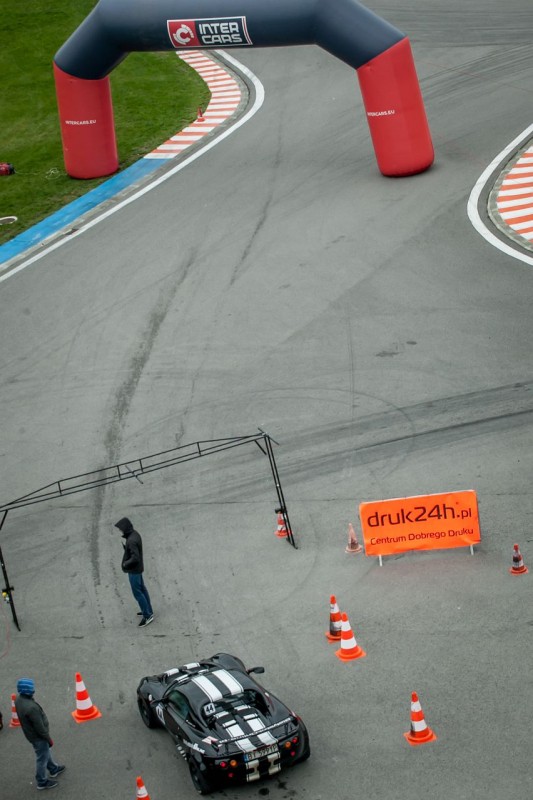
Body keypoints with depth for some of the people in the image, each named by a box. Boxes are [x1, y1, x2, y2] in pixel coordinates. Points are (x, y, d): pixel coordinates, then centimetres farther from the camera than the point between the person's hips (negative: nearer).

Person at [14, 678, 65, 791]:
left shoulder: (19, 700, -12)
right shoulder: (31, 707, -39)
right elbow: (40, 727, -28)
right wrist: (49, 739, -12)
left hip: (30, 733, 8)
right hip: (38, 736, -8)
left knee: (45, 752, 29)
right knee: (42, 758, 13)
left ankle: (53, 769, 50)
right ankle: (42, 781, 32)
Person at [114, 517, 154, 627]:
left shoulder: (131, 540, -31)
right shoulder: (134, 534, -1)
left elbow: (135, 558, -31)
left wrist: (125, 564, -18)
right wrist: (125, 545, -3)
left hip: (134, 570, -10)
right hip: (138, 568, 10)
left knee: (137, 593, 2)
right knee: (142, 589, 21)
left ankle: (147, 615, 11)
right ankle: (148, 611, 35)